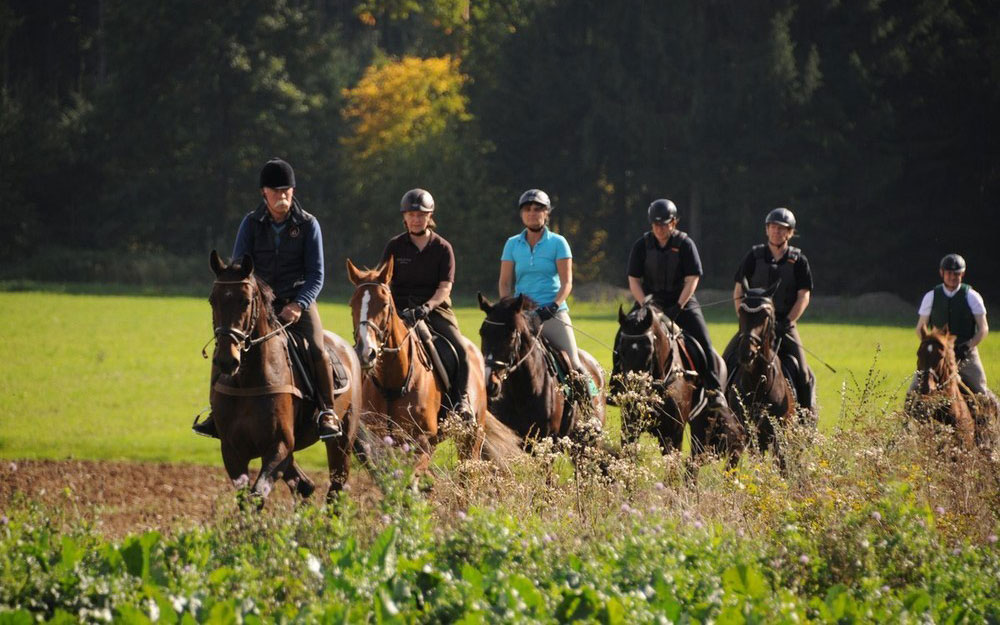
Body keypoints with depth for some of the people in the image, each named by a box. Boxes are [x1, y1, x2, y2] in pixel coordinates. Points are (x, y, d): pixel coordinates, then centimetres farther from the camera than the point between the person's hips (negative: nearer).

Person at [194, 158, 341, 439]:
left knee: (316, 349, -26)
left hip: (298, 302, -2)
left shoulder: (308, 225, -3)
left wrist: (299, 305, -22)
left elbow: (316, 275, -6)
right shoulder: (251, 223, 1)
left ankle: (327, 413, -15)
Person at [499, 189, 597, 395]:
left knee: (573, 364, -13)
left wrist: (553, 306, -18)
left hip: (553, 313, -2)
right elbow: (505, 282, 9)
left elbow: (566, 282, -2)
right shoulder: (512, 244, 11)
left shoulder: (558, 243, 3)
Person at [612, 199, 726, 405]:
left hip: (682, 300, -2)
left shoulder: (685, 244, -8)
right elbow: (633, 280, -3)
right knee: (622, 336, -14)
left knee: (703, 342, -15)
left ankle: (715, 389, -7)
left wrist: (678, 307, -22)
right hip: (650, 299, 2)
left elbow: (692, 280, -12)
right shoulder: (642, 245, -3)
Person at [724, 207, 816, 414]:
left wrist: (786, 323, -13)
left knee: (801, 371, -12)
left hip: (785, 323, -1)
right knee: (728, 361, -14)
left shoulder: (798, 261, 4)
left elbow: (803, 297, 0)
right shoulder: (754, 256, 5)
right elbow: (738, 292, 5)